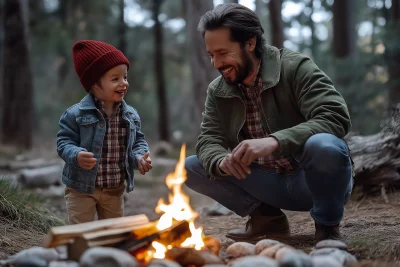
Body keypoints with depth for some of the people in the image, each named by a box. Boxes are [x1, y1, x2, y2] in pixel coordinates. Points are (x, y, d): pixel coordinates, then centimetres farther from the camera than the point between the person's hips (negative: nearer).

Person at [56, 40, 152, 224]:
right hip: (81, 188, -5)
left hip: (115, 190, 5)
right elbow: (64, 142, -14)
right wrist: (76, 155, -34)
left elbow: (138, 141, 8)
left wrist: (139, 157, -12)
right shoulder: (76, 114, -16)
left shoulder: (131, 115, -2)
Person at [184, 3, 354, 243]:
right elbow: (208, 141, -4)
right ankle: (267, 218, 4)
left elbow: (336, 117, -28)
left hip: (315, 179, -5)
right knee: (191, 167, -7)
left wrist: (274, 141, -42)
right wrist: (222, 161, -30)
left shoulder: (296, 68, -17)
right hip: (270, 184, 5)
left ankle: (327, 225, -10)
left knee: (323, 145, -39)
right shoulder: (217, 91, 1)